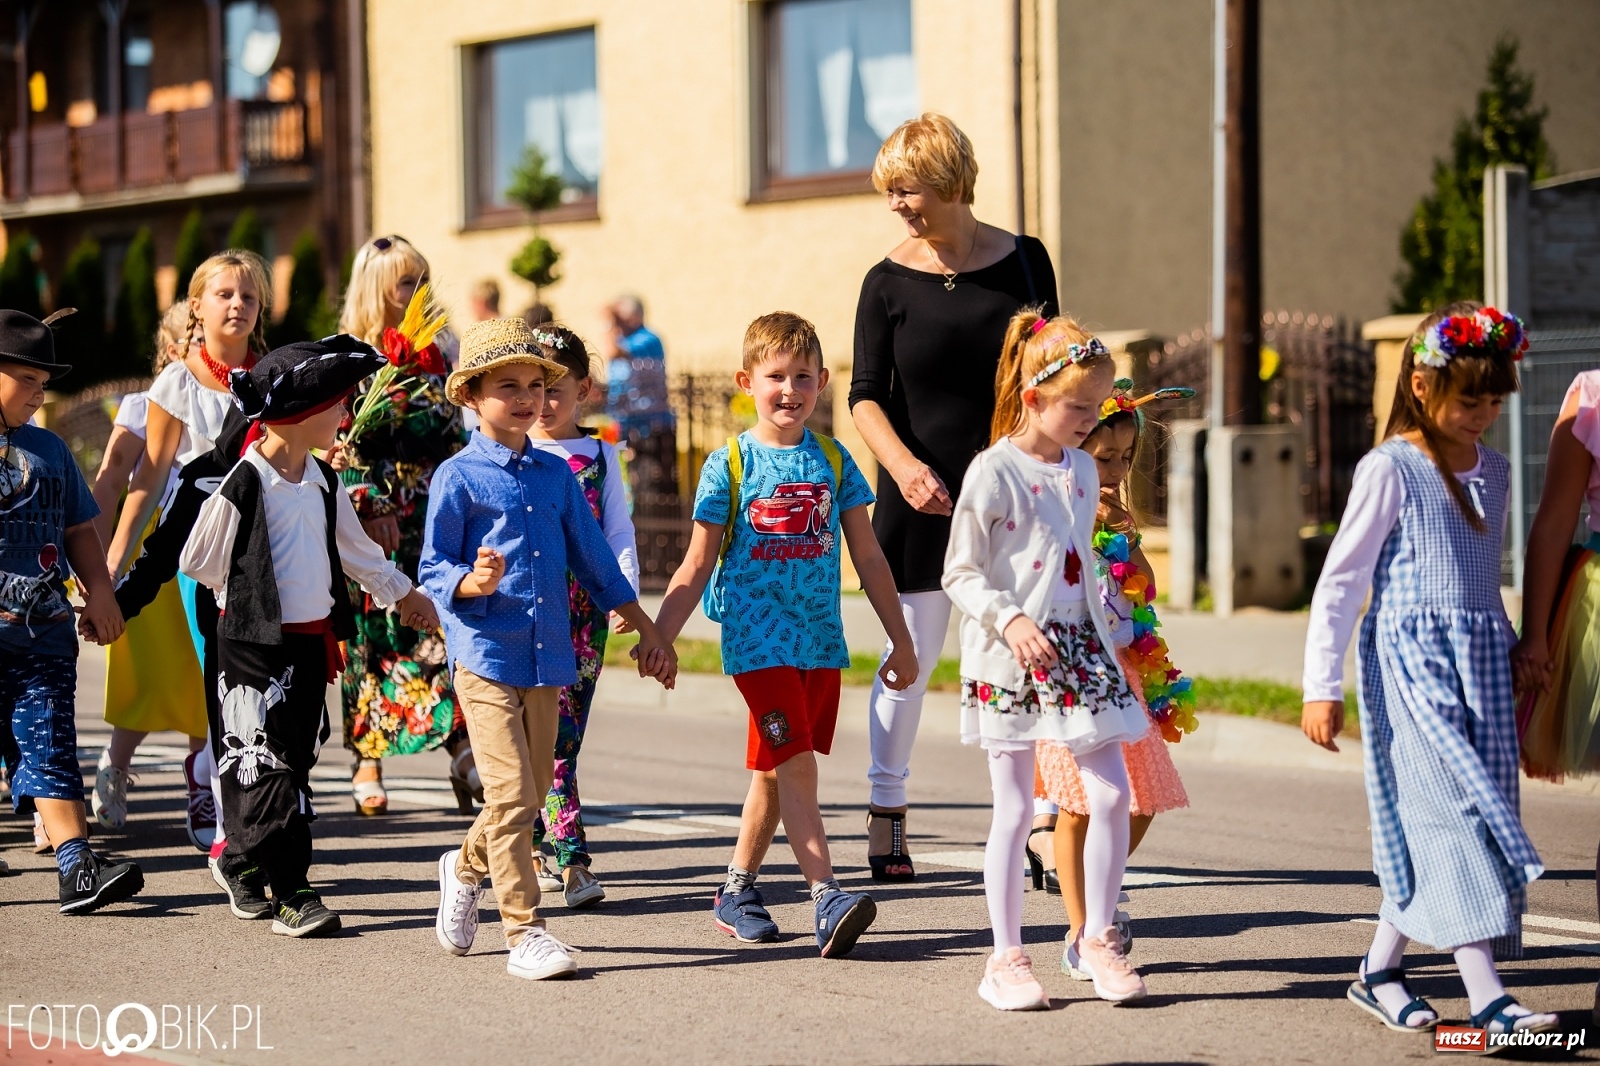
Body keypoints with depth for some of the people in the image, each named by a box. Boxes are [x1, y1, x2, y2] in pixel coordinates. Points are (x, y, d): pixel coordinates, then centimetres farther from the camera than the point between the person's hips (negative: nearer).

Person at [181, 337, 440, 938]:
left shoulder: (322, 482, 8)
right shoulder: (241, 486, -14)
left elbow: (353, 546, 24)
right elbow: (197, 561, -6)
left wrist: (402, 593, 33)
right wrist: (249, 596, 7)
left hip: (312, 640, 7)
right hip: (254, 642, -7)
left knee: (297, 760, 11)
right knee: (267, 764, -7)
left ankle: (244, 863, 27)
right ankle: (291, 893, -7)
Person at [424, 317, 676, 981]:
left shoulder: (556, 475, 12)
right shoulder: (458, 477, -4)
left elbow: (594, 559, 18)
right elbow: (434, 569, -5)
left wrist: (647, 631, 19)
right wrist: (473, 583, -26)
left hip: (548, 657, 6)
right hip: (485, 656, -6)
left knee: (531, 795, 12)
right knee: (511, 795, -11)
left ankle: (465, 868, 39)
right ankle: (524, 932, -4)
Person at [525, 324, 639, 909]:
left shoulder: (600, 456, 10)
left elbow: (618, 532, 9)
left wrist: (625, 595, -3)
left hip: (585, 609, 2)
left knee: (564, 735, 3)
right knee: (553, 734, -8)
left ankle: (535, 850, 12)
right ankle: (571, 860, -8)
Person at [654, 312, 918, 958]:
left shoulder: (833, 461, 6)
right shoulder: (730, 464, -2)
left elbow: (868, 557, 10)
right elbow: (698, 565, 0)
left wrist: (901, 641, 11)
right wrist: (658, 638, -6)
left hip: (821, 642, 4)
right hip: (759, 639, -4)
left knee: (774, 772, 12)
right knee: (795, 764, -14)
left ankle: (736, 891, 25)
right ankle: (827, 900, -19)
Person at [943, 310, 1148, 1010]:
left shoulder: (1082, 469, 10)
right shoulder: (993, 472, -10)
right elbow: (960, 574, -10)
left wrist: (1112, 632, 19)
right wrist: (1011, 621, -22)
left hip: (1079, 648, 6)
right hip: (1009, 658, -6)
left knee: (1111, 794, -1)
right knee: (1014, 807, 0)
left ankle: (1098, 939, 14)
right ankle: (1007, 958, 9)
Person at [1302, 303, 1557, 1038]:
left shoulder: (1493, 471, 13)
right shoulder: (1390, 469, -6)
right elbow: (1341, 579, -6)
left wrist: (1512, 657, 20)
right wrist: (1322, 687, -9)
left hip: (1481, 660, 6)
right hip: (1412, 657, -6)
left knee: (1430, 823, 5)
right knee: (1457, 809, -15)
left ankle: (1379, 969, 19)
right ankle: (1485, 995, -19)